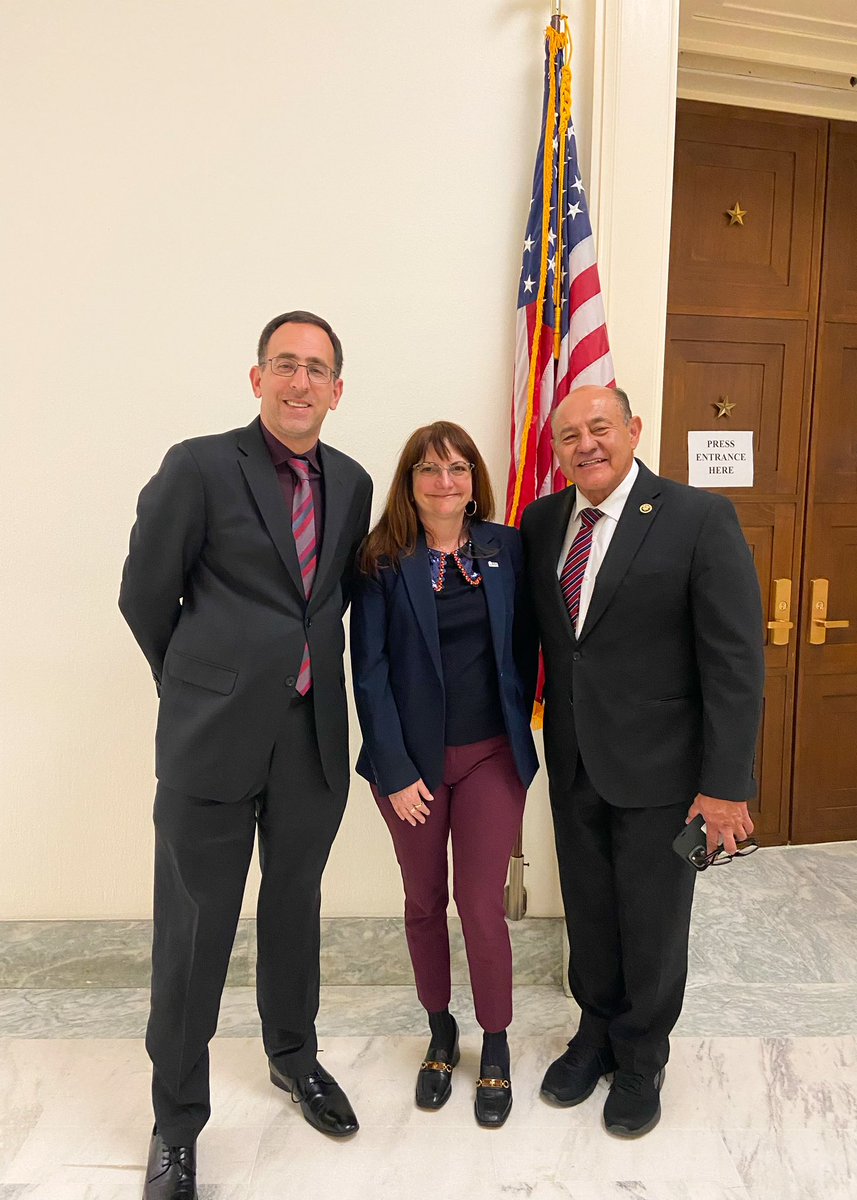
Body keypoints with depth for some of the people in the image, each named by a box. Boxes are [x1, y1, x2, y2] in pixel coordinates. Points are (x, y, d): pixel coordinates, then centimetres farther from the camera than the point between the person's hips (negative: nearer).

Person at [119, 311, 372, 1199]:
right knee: (193, 931, 7)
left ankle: (293, 1055, 46)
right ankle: (176, 1125, 30)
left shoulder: (351, 483, 6)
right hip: (214, 735, -4)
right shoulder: (199, 467, -9)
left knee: (294, 907, 21)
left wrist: (305, 669, 11)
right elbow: (145, 595, -2)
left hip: (314, 733, 4)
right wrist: (200, 684, 7)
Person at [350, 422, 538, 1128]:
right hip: (411, 759, 0)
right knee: (424, 902, 15)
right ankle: (440, 1032, 38)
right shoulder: (383, 561, -6)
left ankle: (496, 1047, 28)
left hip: (490, 755, 1)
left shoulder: (506, 548, 0)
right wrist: (395, 771, -10)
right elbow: (369, 670, -8)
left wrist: (517, 730, 4)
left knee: (481, 905, 4)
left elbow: (524, 647, 6)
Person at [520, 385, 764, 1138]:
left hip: (660, 768, -4)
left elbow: (736, 660, -15)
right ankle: (597, 1034, 45)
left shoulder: (700, 519, -13)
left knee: (653, 928, 14)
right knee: (589, 917, 20)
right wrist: (537, 733, 3)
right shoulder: (541, 522, 2)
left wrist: (725, 784, -16)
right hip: (574, 764, 4)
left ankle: (641, 1061, 39)